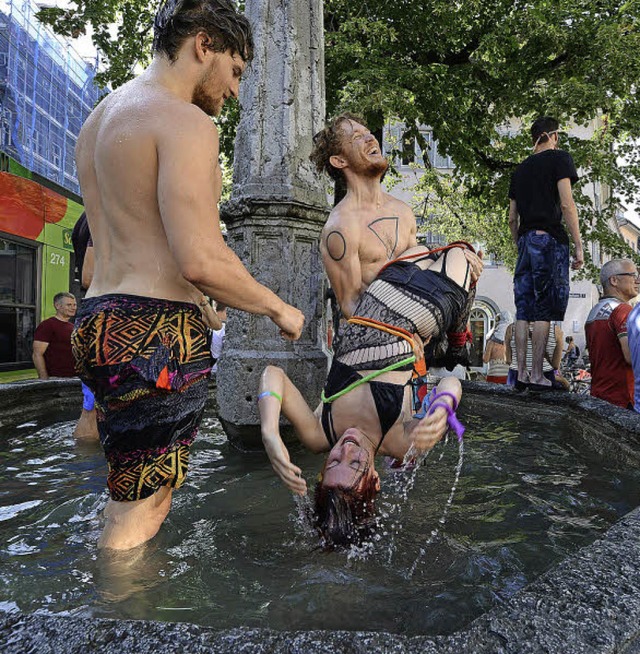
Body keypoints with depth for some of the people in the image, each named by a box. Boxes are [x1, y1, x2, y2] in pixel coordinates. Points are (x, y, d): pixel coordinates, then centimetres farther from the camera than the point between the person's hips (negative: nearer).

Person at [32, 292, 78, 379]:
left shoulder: (73, 327, 16)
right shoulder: (47, 325, -7)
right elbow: (37, 355, -13)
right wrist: (44, 379, -20)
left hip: (73, 378, 7)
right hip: (54, 378, -7)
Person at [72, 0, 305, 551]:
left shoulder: (99, 119, 21)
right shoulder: (186, 121, -10)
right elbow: (201, 260, -22)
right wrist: (278, 309, -5)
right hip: (155, 334, -10)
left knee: (127, 503, 22)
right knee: (137, 517, 2)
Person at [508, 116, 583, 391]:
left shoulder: (520, 169, 19)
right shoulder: (560, 158, 2)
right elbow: (566, 204, -9)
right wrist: (578, 245, -8)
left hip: (526, 239, 5)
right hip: (550, 239, -5)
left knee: (523, 309, 3)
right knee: (545, 309, -6)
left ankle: (521, 373, 3)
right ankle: (537, 374, -6)